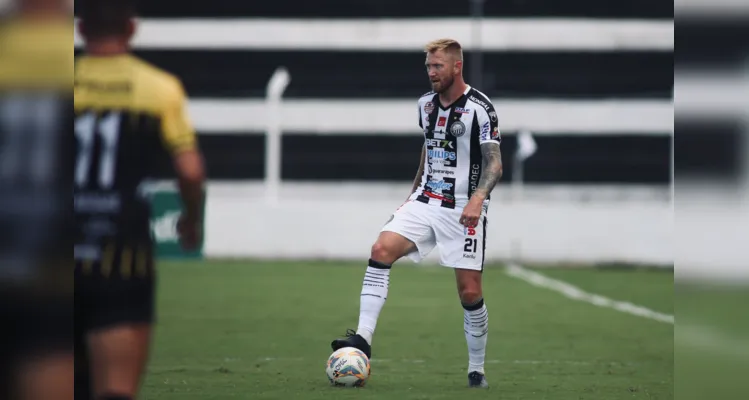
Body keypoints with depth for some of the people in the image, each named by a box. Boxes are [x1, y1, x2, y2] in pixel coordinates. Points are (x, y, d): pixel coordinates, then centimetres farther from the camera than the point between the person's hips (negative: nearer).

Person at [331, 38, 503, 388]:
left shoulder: (479, 108, -10)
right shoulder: (426, 104, 10)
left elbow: (494, 164, -14)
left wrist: (478, 197, -29)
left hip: (463, 211, -5)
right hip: (425, 202, 5)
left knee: (469, 291, -4)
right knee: (381, 250, -19)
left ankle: (476, 370, 14)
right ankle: (363, 338, -23)